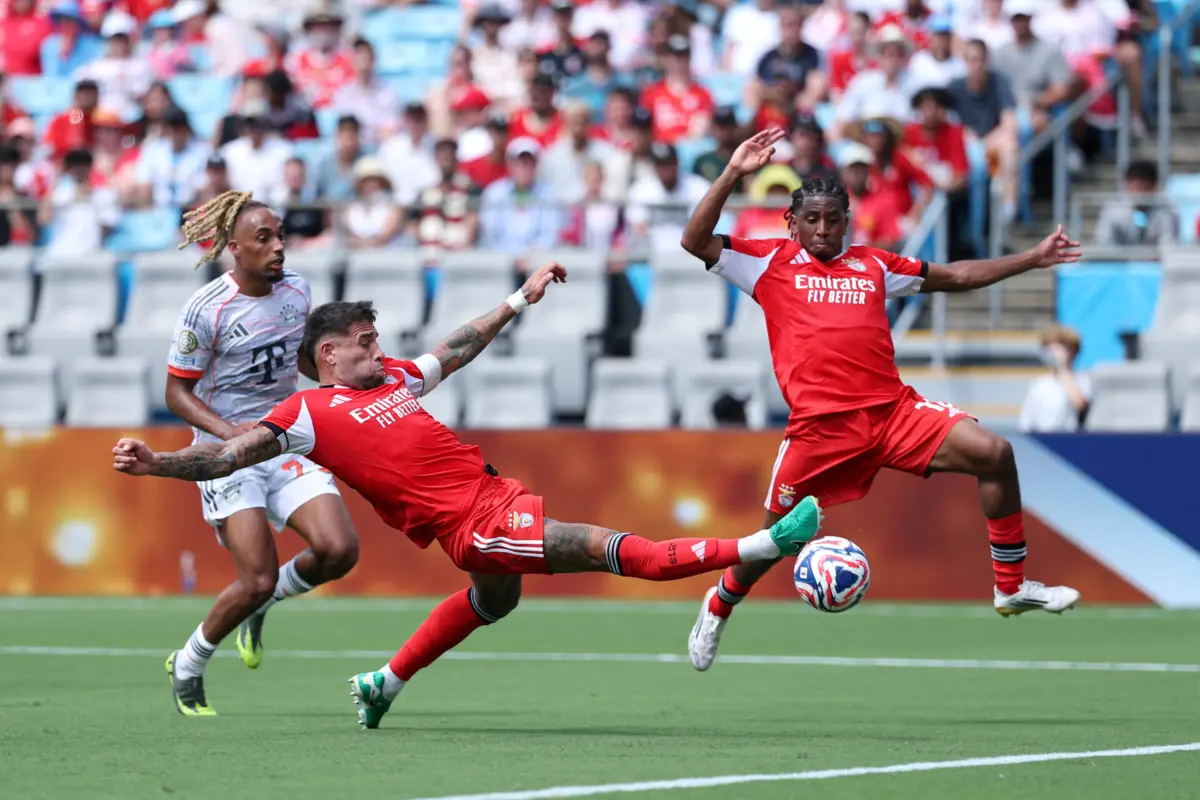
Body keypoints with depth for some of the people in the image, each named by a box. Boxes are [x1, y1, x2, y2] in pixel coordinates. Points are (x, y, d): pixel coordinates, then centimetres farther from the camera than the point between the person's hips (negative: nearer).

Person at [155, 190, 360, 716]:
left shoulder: (296, 291, 4)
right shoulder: (207, 309, -14)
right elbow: (177, 392, -9)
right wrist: (228, 430, -23)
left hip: (288, 445, 5)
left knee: (338, 550, -17)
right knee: (258, 580, -15)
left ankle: (260, 606, 14)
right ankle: (186, 668, 11)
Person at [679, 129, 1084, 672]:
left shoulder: (874, 265, 18)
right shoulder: (771, 262, 8)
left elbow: (956, 277, 27)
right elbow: (695, 241, -1)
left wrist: (1032, 259, 25)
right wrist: (734, 174, -9)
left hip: (893, 409, 3)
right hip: (820, 424, -3)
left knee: (994, 453, -11)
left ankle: (1010, 588, -1)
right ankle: (718, 608, 33)